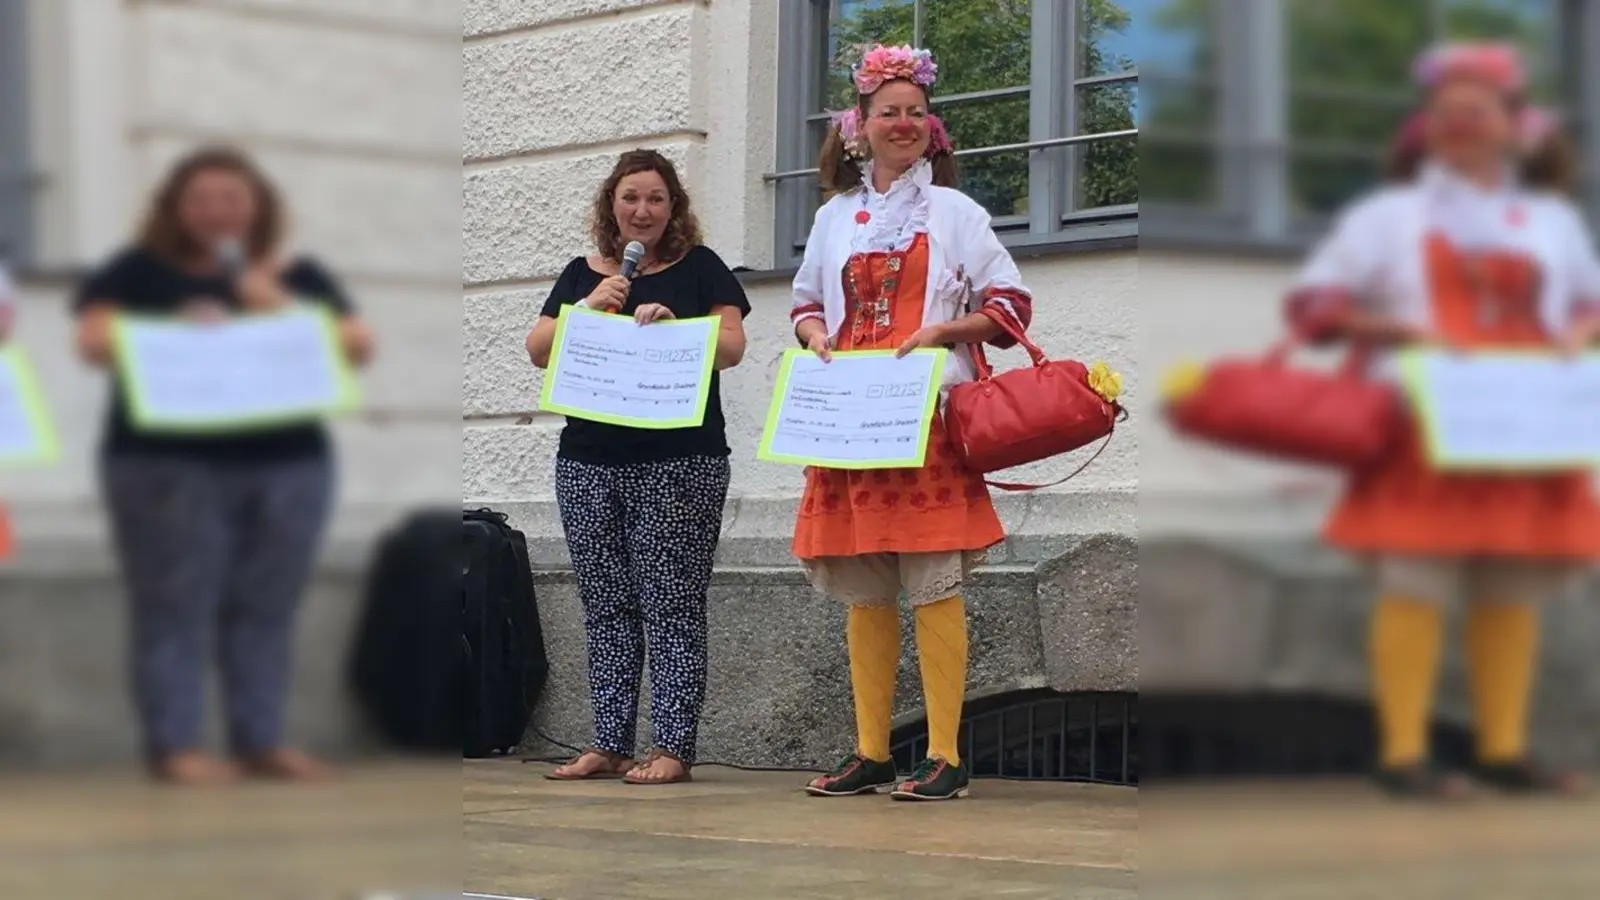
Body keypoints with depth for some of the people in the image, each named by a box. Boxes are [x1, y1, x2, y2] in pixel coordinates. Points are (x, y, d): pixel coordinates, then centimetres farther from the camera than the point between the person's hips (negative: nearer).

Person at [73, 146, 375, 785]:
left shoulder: (298, 276, 16)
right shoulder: (138, 272, 8)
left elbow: (358, 345, 8)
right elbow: (95, 341, -3)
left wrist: (282, 309, -5)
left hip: (289, 464, 3)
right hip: (170, 463, -3)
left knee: (265, 610, 3)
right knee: (175, 607, -7)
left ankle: (262, 741, 7)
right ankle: (175, 745, -7)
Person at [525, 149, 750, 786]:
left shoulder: (699, 268, 5)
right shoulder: (582, 275, 15)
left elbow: (732, 347, -3)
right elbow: (538, 351, 9)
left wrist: (672, 325, -20)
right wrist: (590, 307, -6)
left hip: (678, 464, -4)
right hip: (590, 463, 4)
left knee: (671, 607, -6)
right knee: (606, 608, 5)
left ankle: (673, 747, -5)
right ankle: (609, 745, 9)